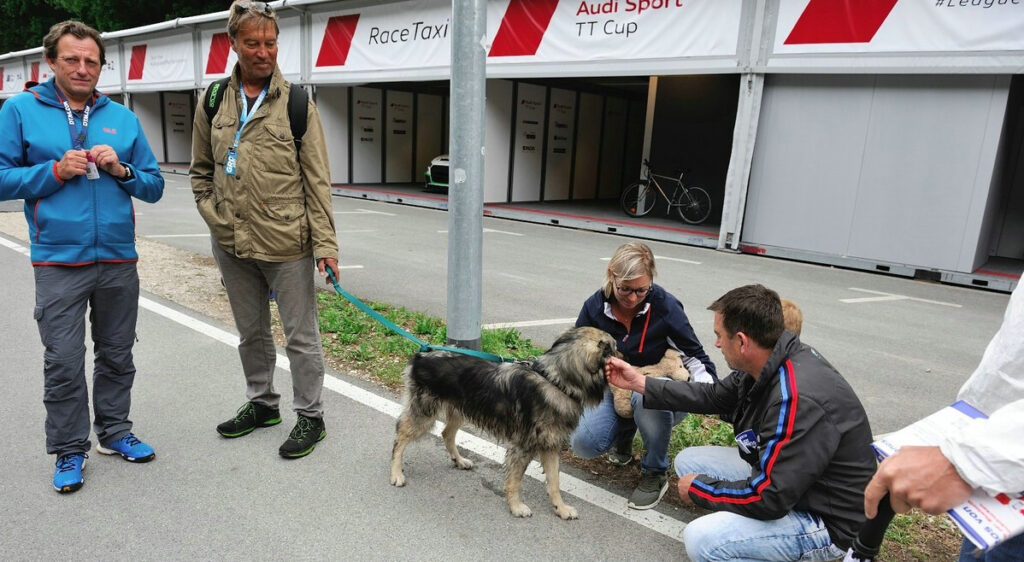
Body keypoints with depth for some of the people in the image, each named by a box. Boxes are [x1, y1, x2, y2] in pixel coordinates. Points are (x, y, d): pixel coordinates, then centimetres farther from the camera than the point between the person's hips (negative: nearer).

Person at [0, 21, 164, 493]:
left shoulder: (123, 117, 8)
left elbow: (154, 187, 8)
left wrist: (122, 170, -10)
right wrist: (56, 171, -14)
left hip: (119, 260, 3)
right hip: (58, 262, -3)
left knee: (117, 355, 14)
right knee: (64, 362, 1)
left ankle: (114, 431, 30)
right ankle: (69, 451, 18)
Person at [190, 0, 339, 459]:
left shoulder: (297, 103, -6)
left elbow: (317, 179, -7)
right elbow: (201, 169, 16)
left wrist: (325, 242, -12)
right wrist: (212, 212, 2)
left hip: (286, 244, -4)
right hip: (231, 244, 5)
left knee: (301, 336, 4)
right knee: (250, 333, 19)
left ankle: (310, 417, 20)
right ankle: (261, 404, 39)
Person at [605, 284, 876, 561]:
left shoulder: (798, 400, -35)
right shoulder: (768, 363, -7)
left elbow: (768, 498, -31)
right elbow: (714, 396, 9)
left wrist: (699, 488, -14)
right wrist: (639, 382, 8)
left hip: (824, 518, -9)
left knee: (701, 540, -25)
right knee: (688, 460, 10)